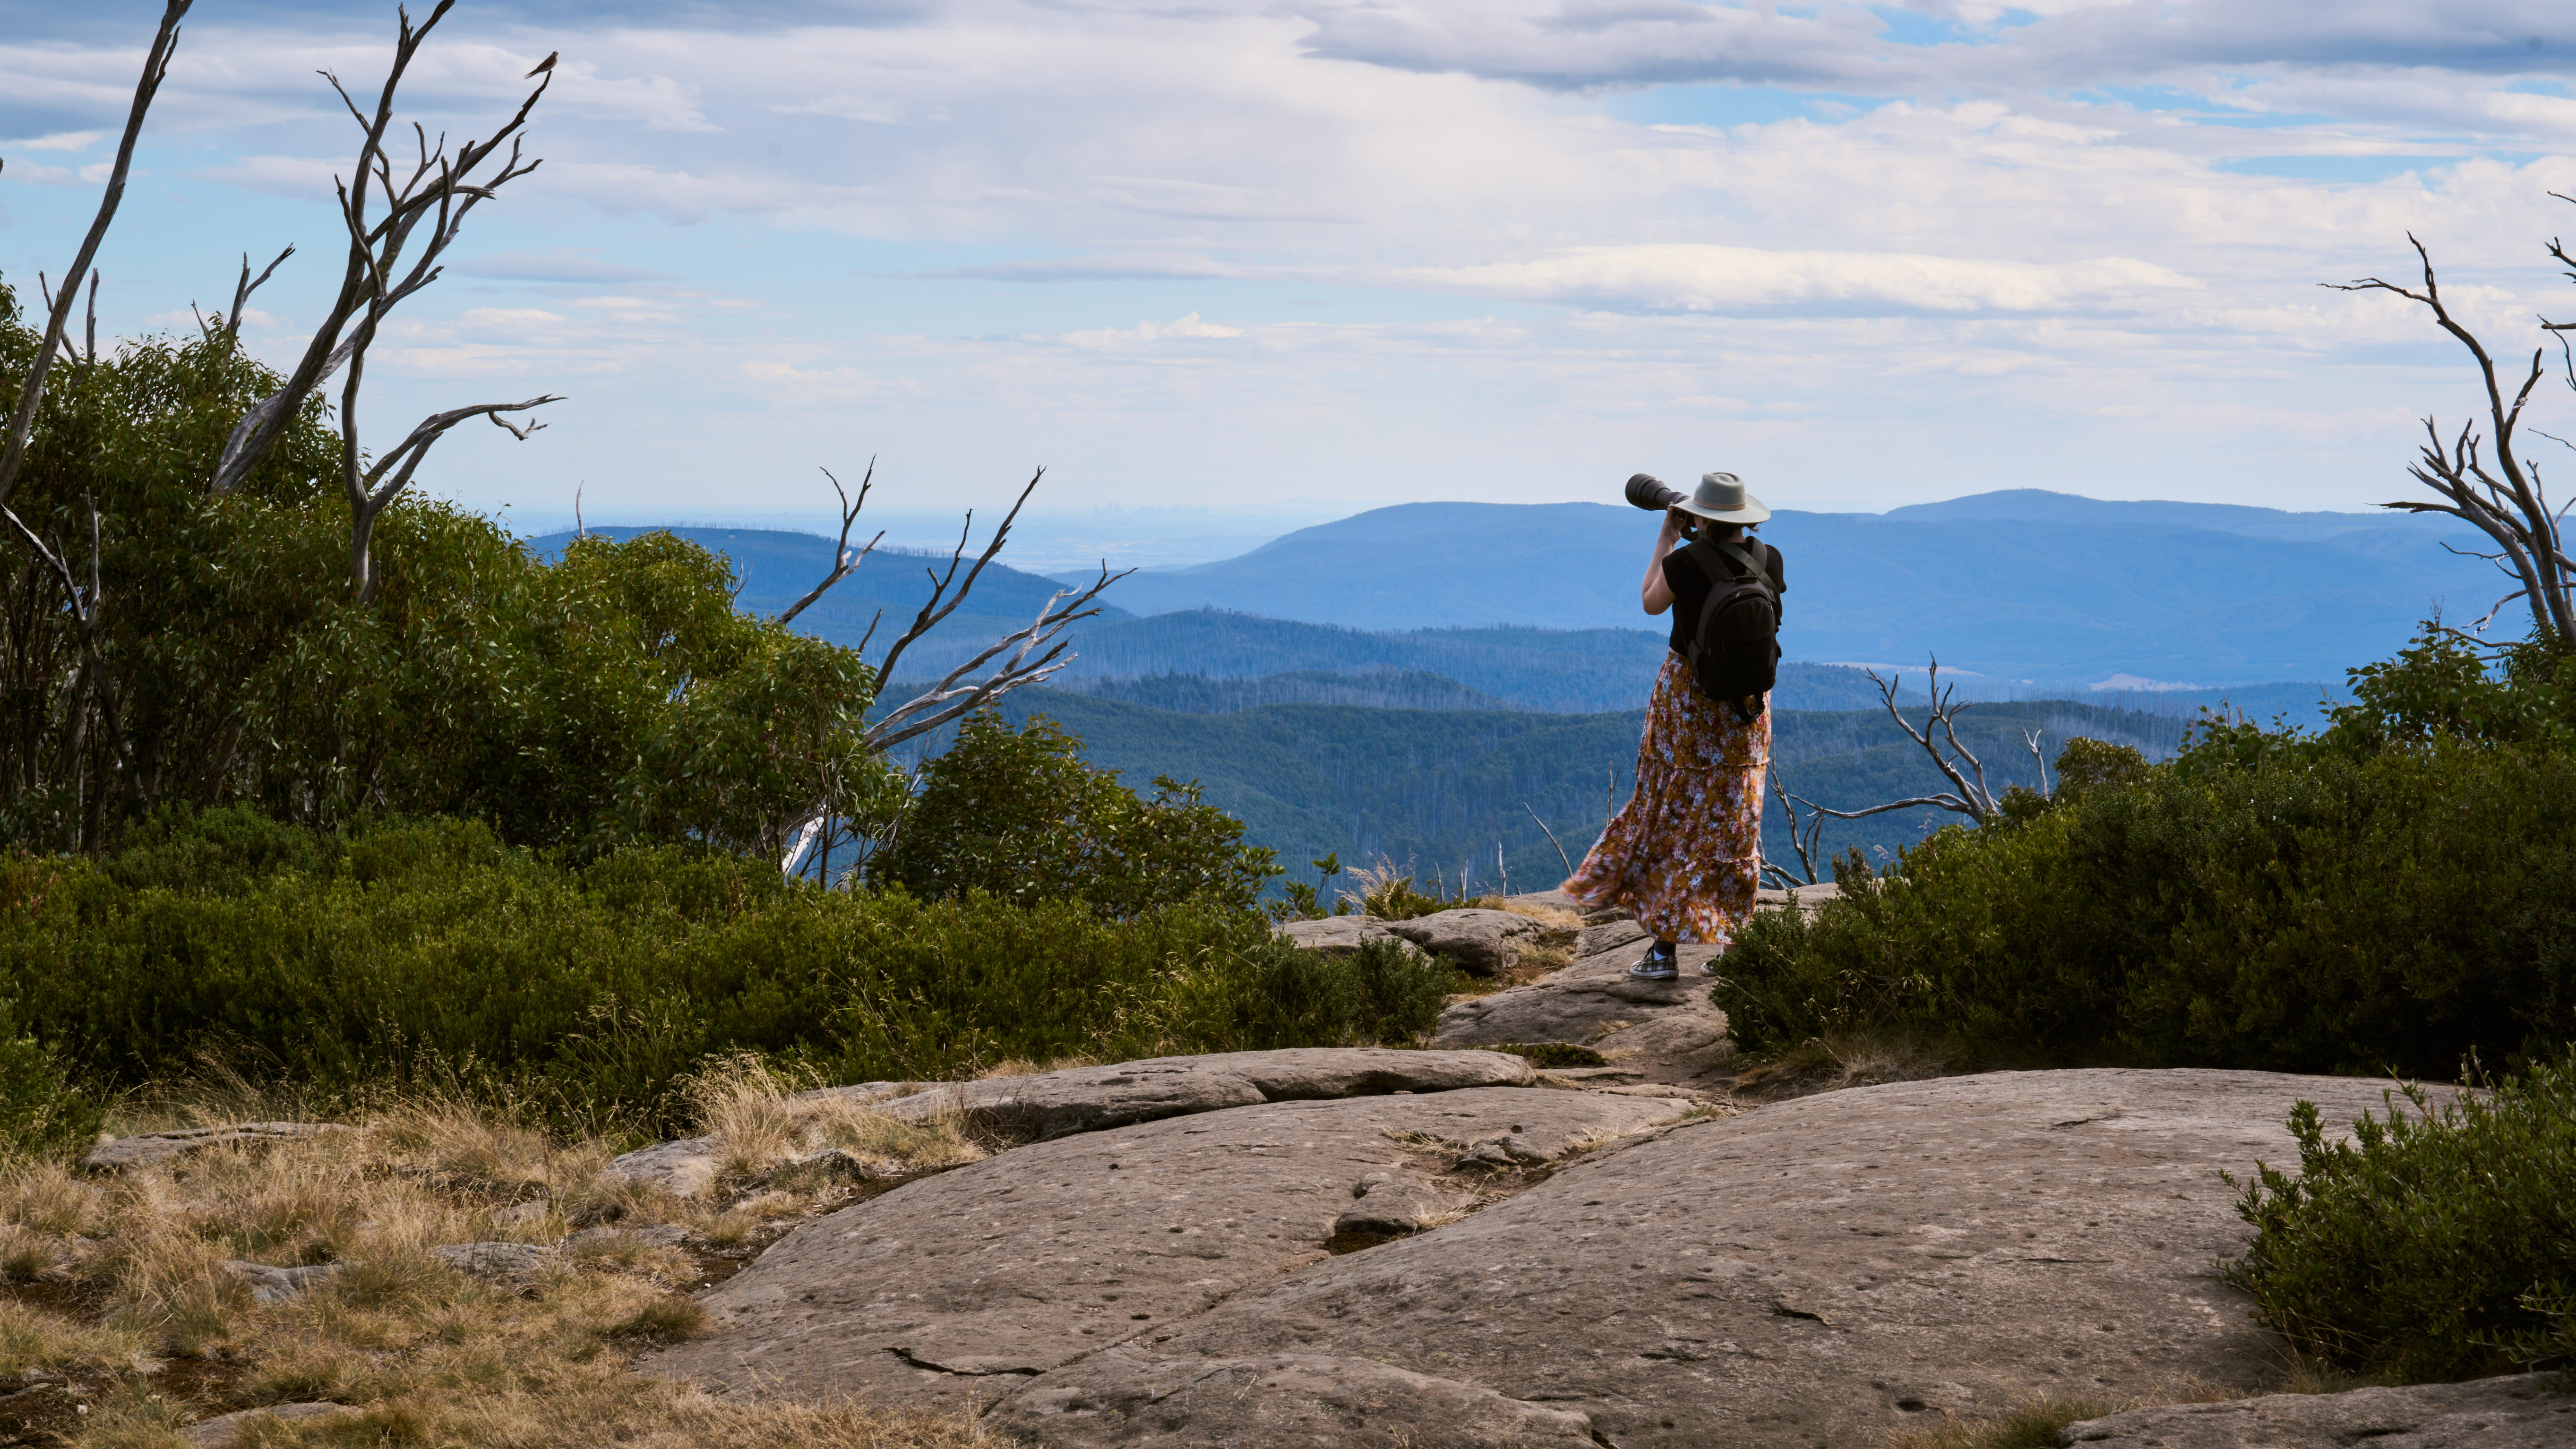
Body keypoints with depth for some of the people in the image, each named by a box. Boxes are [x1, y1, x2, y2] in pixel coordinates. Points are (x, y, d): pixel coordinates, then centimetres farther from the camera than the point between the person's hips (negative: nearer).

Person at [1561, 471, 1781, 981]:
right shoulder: (1769, 560, -4)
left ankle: (1665, 948, 2)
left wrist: (1667, 537, 10)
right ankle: (1729, 948, 12)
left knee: (1674, 813, 5)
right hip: (1749, 701, 4)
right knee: (1734, 819, 11)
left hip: (1688, 694, -4)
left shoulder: (1686, 561, -16)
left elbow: (1651, 601, 4)